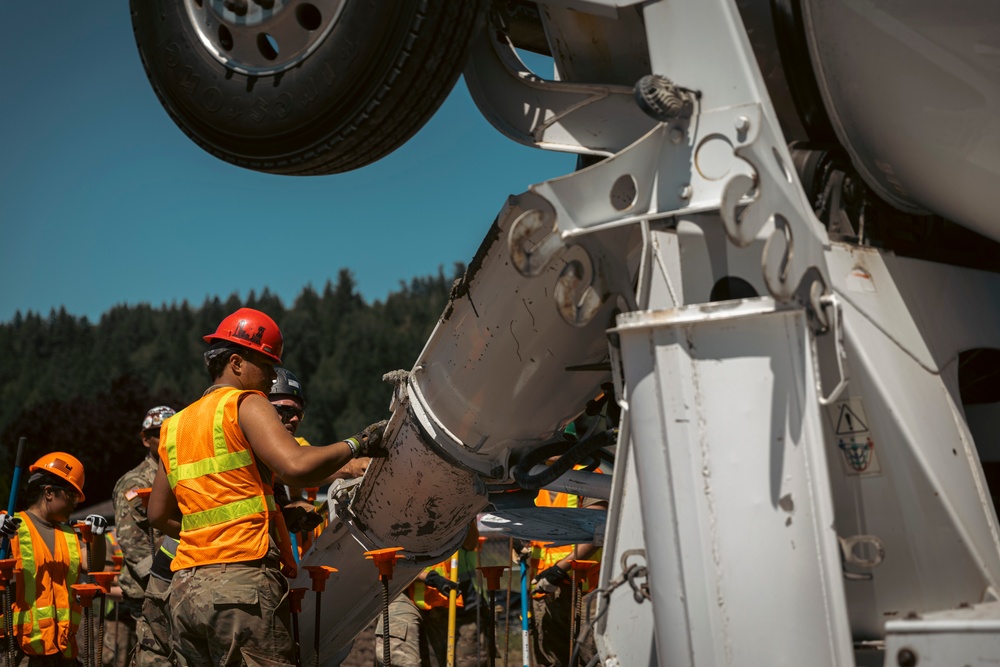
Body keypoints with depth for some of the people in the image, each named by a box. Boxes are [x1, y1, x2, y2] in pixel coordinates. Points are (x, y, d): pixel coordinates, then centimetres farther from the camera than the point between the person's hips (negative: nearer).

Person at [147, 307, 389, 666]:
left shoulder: (175, 425, 19)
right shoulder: (245, 404, -3)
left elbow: (158, 514, 25)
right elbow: (297, 466, -19)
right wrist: (357, 444, -7)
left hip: (184, 589, 8)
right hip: (242, 581, -8)